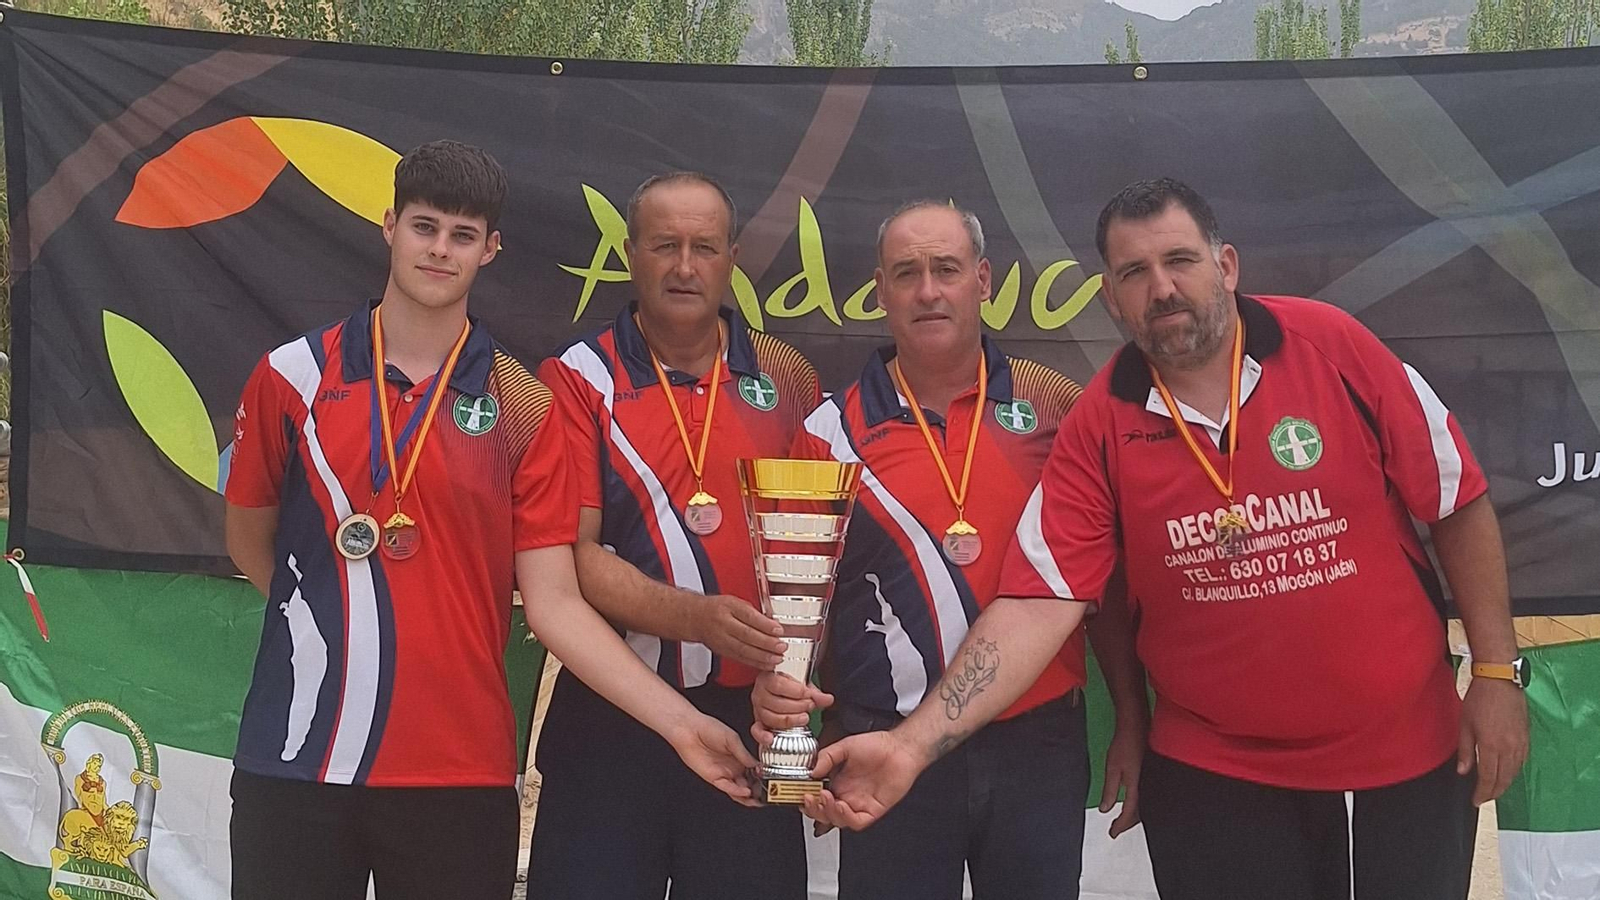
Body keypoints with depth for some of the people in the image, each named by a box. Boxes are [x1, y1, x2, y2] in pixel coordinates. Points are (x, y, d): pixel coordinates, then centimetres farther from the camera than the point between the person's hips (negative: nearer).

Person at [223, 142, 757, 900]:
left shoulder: (521, 407, 0)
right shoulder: (291, 376, 1)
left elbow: (554, 602, -4)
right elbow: (249, 544, 12)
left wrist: (681, 722, -12)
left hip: (461, 770, 0)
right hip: (294, 762, 0)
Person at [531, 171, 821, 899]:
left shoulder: (786, 379, 7)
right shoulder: (577, 379, -2)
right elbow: (569, 554, -9)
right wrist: (694, 616, -21)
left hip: (750, 713, 2)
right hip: (608, 718, -2)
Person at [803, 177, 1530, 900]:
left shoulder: (1334, 348, -10)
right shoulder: (1097, 430, -10)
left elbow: (1458, 504, -2)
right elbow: (1036, 604, -15)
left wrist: (1497, 670, -3)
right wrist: (912, 743, -25)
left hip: (1405, 754, 1)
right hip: (1214, 777, 0)